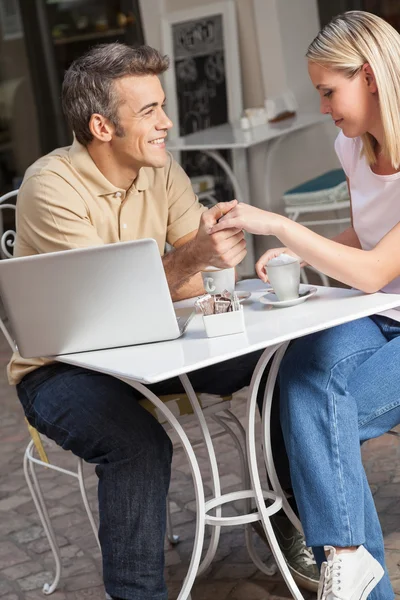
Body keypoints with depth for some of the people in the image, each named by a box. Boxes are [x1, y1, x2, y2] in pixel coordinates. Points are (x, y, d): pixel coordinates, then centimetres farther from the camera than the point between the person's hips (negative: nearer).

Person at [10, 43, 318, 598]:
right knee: (140, 443, -35)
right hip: (60, 366, -6)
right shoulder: (52, 187, -22)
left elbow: (198, 277, -6)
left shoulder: (162, 170, -1)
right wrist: (190, 257, -43)